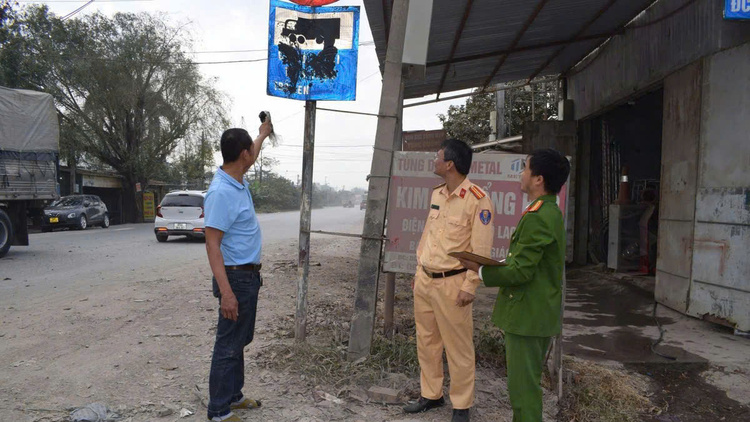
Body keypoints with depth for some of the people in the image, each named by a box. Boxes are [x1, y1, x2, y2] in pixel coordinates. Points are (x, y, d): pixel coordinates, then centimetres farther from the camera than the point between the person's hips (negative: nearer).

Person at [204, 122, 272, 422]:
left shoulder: (238, 181, 5)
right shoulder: (221, 192, -23)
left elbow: (250, 157, 30)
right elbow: (212, 245, -25)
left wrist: (264, 134, 46)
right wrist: (226, 291, -29)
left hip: (250, 275, 10)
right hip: (236, 277, -10)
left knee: (240, 341, 19)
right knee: (228, 346, 0)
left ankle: (233, 395, 33)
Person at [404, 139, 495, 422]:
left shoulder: (477, 199, -14)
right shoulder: (436, 194, 10)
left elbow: (481, 249, -14)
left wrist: (470, 286, -16)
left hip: (451, 284, -7)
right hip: (424, 280, 7)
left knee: (458, 348, 4)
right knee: (426, 342, 16)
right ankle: (431, 395, 32)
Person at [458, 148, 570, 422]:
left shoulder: (536, 217, -22)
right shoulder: (551, 212, 11)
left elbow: (520, 272, -23)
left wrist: (478, 269, -11)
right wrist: (489, 266, 8)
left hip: (527, 316, -10)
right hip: (541, 314, 10)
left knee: (523, 387, 1)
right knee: (529, 382, 22)